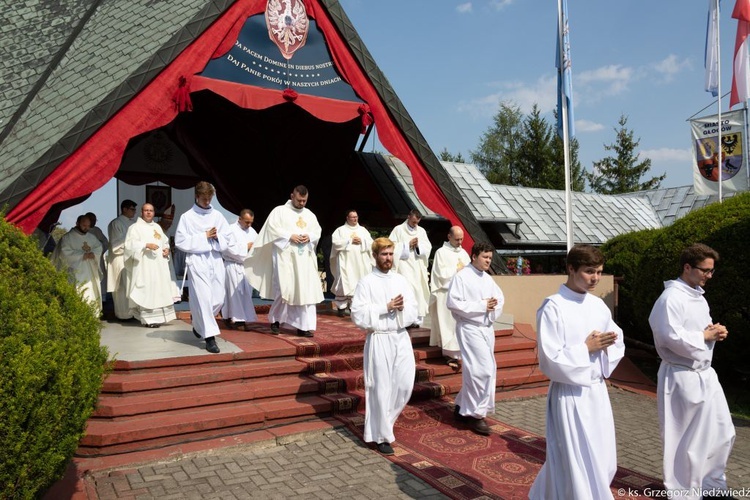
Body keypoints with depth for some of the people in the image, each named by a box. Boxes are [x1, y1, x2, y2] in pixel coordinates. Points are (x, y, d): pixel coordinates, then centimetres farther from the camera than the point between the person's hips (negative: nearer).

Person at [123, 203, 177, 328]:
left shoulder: (157, 227, 20)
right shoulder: (135, 227, 0)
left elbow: (165, 241, 25)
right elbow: (130, 243, -12)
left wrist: (167, 249, 4)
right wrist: (146, 245, -24)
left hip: (159, 264, 7)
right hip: (145, 265, -7)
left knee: (160, 289, 6)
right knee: (147, 290, -10)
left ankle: (158, 316, 14)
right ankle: (148, 319, -8)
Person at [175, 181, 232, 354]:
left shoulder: (217, 215, 12)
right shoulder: (187, 217, 1)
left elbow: (228, 237, 13)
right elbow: (180, 241, -5)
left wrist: (217, 237, -8)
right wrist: (204, 237, -8)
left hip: (216, 260, 4)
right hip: (197, 261, -4)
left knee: (218, 299, 5)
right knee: (204, 298, -11)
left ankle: (198, 322, 33)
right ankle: (209, 337, -4)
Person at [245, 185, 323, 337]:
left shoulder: (310, 215, 17)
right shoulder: (279, 211, 2)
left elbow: (317, 231, 15)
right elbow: (272, 228, -7)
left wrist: (309, 237, -6)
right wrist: (290, 236, -16)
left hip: (305, 257, 5)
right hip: (285, 255, -4)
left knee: (306, 290, -1)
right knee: (284, 289, -7)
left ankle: (304, 326, 3)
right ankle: (275, 320, 15)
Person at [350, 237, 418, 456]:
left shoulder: (401, 280, 10)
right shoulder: (366, 282, -6)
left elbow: (414, 309, 7)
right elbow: (358, 315, -14)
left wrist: (402, 307, -14)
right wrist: (387, 307, -17)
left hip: (401, 338, 5)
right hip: (379, 340, -5)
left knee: (405, 385, 7)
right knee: (381, 389, 0)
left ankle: (383, 420, 31)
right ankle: (382, 435, 15)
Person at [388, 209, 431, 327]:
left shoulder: (421, 231, 13)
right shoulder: (398, 230, 0)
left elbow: (428, 248, 9)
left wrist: (418, 246, -9)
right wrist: (408, 244, -9)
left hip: (418, 267, 5)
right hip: (404, 265, -4)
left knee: (419, 290, 1)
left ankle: (417, 318, 8)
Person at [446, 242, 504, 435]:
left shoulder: (488, 278, 12)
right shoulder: (461, 276, -11)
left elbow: (500, 298, 19)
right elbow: (452, 303, -18)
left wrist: (494, 307, -6)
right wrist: (481, 305, -17)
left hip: (487, 328, 8)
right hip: (470, 328, -8)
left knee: (476, 370, 13)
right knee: (482, 370, -12)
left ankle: (463, 407, 28)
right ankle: (476, 414, 0)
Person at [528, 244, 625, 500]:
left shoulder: (598, 304, 6)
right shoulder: (553, 307, -16)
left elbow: (618, 341, 15)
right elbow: (551, 361, -19)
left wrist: (605, 346, -6)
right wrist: (587, 348, -16)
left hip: (598, 390, 7)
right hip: (570, 395, -7)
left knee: (604, 463, 16)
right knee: (577, 465, 0)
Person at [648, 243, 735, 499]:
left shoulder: (698, 296, 13)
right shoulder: (671, 298, -18)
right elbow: (671, 337, -27)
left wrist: (716, 332, 1)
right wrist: (704, 337, -16)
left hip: (705, 374, 10)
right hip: (682, 377, -10)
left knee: (723, 433, 17)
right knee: (685, 441, 3)